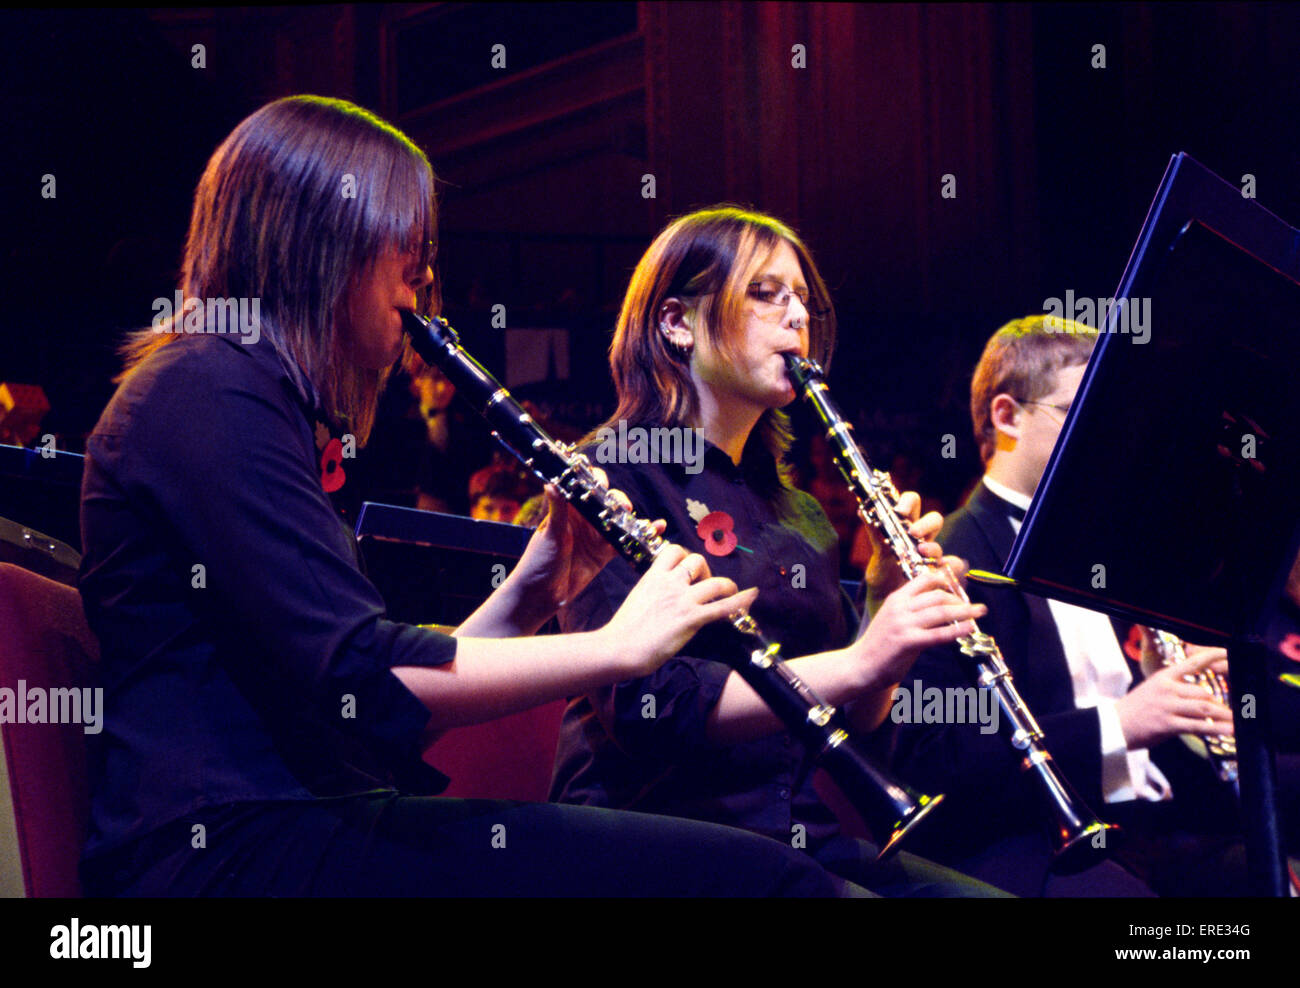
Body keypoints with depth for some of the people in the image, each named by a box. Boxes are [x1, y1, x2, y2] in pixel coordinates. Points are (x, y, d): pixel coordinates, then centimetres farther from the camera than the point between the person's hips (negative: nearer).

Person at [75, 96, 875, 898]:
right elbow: (361, 680, -18)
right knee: (759, 877, -22)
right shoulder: (207, 394, -6)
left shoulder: (264, 401, 24)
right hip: (230, 852, -9)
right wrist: (620, 645, -10)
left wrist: (534, 590, 11)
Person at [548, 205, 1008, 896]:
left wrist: (893, 603, -1)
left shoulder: (797, 515, 20)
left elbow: (852, 717, 18)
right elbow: (640, 703, -15)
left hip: (807, 838, 7)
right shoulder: (612, 474, -2)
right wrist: (859, 662, -22)